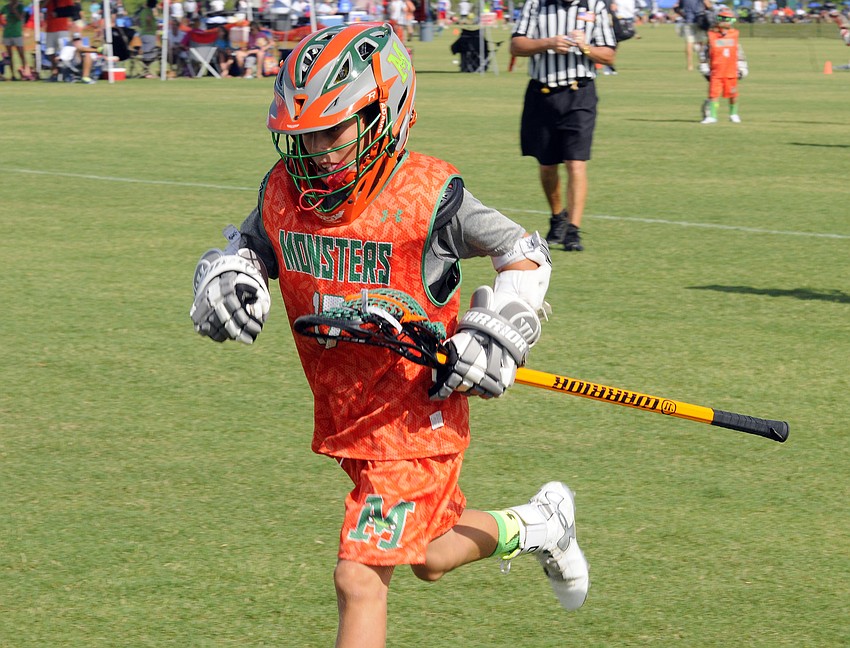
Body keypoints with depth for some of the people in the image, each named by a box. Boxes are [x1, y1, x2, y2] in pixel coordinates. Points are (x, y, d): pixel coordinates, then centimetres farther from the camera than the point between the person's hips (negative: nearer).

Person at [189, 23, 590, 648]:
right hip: (344, 420, 7)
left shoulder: (426, 197, -20)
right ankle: (537, 523, 52)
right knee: (428, 557, 26)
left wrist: (489, 342, -16)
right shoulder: (285, 190, -5)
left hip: (416, 416, -7)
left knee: (359, 579, -13)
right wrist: (229, 279, -8)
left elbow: (526, 255, -8)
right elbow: (246, 249, 15)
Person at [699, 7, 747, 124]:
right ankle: (711, 116, -4)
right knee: (713, 94, -8)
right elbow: (704, 53, 5)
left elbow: (739, 52, 13)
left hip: (731, 72, 2)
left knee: (733, 95, 9)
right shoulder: (711, 36, -2)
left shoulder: (734, 35, 4)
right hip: (716, 72, -2)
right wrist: (704, 68, 5)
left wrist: (742, 67, 12)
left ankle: (734, 114, 27)